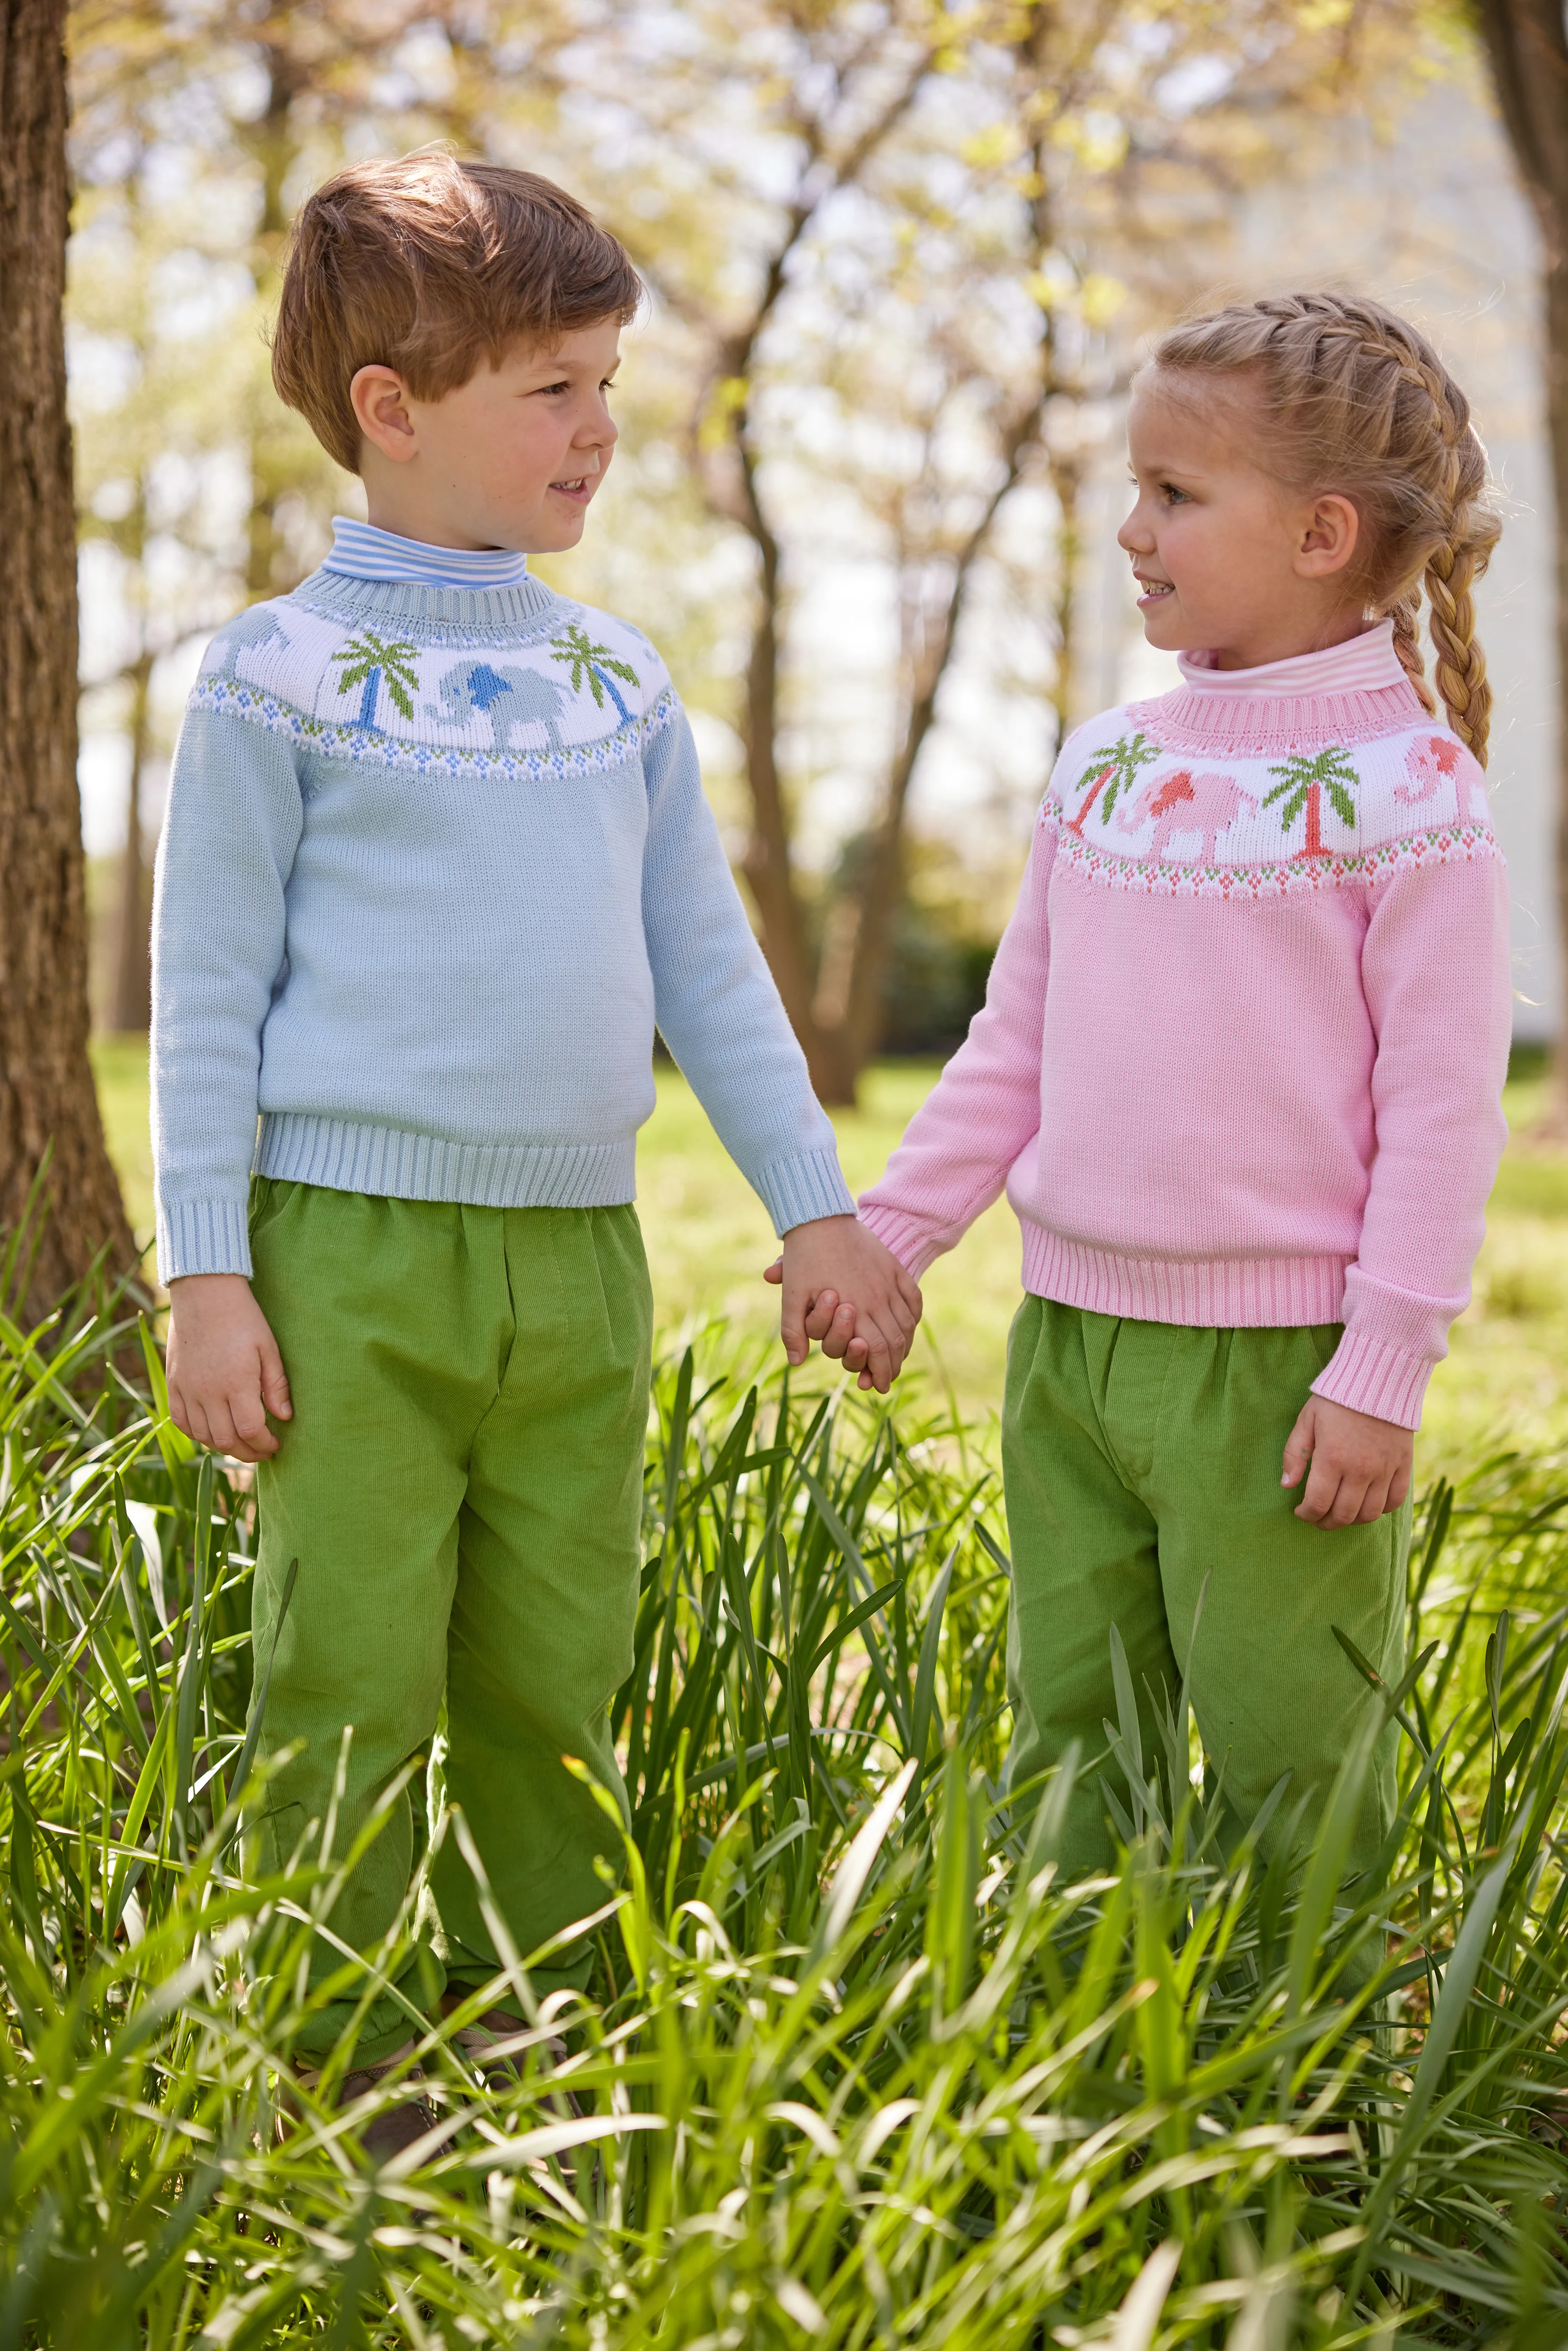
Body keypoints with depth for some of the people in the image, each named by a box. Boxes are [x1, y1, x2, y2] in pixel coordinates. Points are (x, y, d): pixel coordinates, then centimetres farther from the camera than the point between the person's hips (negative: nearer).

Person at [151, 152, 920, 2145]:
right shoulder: (280, 675, -1)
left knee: (551, 1700, 9)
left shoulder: (619, 683, 14)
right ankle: (345, 2099, 8)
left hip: (581, 1255, 5)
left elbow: (708, 966, 18)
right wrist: (206, 1275, -7)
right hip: (357, 1247, -5)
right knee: (354, 1700, -3)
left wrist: (815, 1208, 14)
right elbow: (207, 990, -2)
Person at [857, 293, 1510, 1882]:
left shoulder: (1403, 784, -9)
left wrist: (1383, 1371, -13)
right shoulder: (1105, 765, 9)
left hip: (1275, 1361, -6)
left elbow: (1442, 1105, -10)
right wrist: (889, 1230, 10)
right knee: (1070, 1736, 13)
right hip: (1070, 1335, 6)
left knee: (1284, 1758, 3)